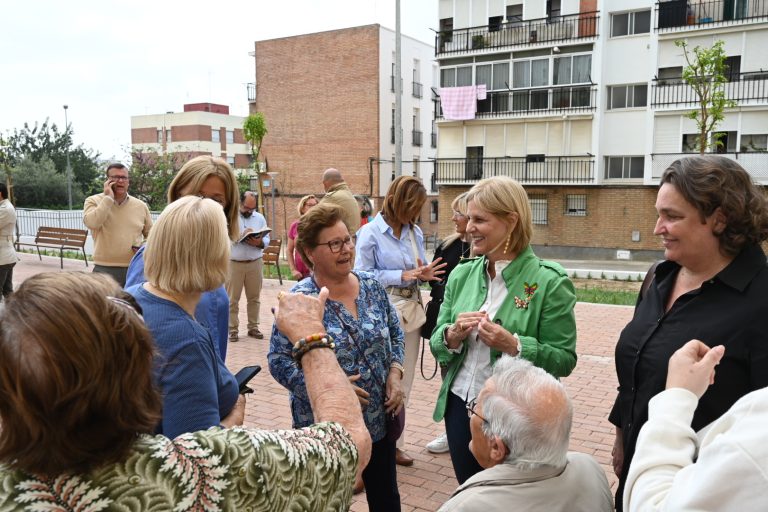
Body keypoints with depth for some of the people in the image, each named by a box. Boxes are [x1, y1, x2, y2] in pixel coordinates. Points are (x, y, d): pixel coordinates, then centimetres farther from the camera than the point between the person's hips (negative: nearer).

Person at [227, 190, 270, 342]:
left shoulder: (260, 218, 10)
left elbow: (267, 239, 6)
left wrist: (259, 242, -15)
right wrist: (241, 235, -23)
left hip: (255, 263, 3)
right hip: (234, 263, -3)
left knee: (254, 298, 10)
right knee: (232, 299, 2)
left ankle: (253, 327, 20)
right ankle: (232, 329, 10)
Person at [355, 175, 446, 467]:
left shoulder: (415, 232, 9)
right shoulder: (371, 232, -8)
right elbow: (363, 276, -10)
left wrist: (424, 274, -5)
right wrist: (404, 275, -16)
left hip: (411, 310, 6)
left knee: (404, 381, 13)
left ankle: (394, 442, 26)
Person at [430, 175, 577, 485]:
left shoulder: (549, 282, -14)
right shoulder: (461, 275, 1)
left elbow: (564, 360, -13)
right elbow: (436, 344, 5)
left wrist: (514, 346, -26)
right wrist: (453, 335, -16)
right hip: (460, 406, 5)